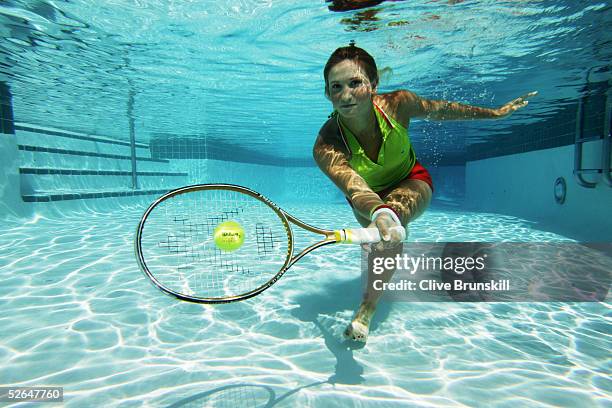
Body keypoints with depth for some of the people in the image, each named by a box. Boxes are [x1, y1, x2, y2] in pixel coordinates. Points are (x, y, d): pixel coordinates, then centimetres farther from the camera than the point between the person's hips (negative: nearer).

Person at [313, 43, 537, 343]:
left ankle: (367, 307, -27)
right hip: (369, 197, 2)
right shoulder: (325, 147, -34)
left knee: (393, 214, -32)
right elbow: (355, 188, -49)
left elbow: (440, 110, -7)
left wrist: (494, 113, 6)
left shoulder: (397, 103, -27)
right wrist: (377, 215, -72)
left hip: (411, 183, -1)